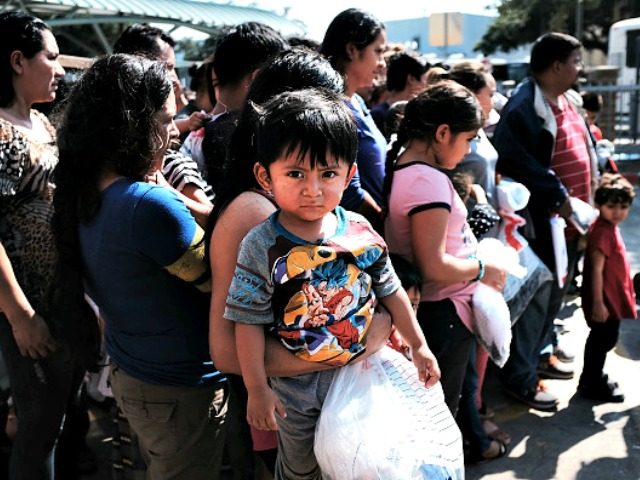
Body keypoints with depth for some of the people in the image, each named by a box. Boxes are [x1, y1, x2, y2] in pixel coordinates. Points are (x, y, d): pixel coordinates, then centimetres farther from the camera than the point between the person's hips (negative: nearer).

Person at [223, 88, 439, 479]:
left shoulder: (361, 233, -13)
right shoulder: (261, 247, -22)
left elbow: (390, 291, 1)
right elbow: (250, 322, -17)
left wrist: (418, 346, 7)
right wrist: (257, 389, -15)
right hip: (295, 385, -2)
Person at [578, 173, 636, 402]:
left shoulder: (609, 228, 7)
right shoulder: (602, 232, -24)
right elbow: (596, 270, -25)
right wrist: (598, 303, -25)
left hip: (612, 298, 10)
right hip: (604, 300, -10)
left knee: (604, 339, 21)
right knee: (603, 339, 3)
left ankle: (594, 377, 37)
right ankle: (591, 385, 17)